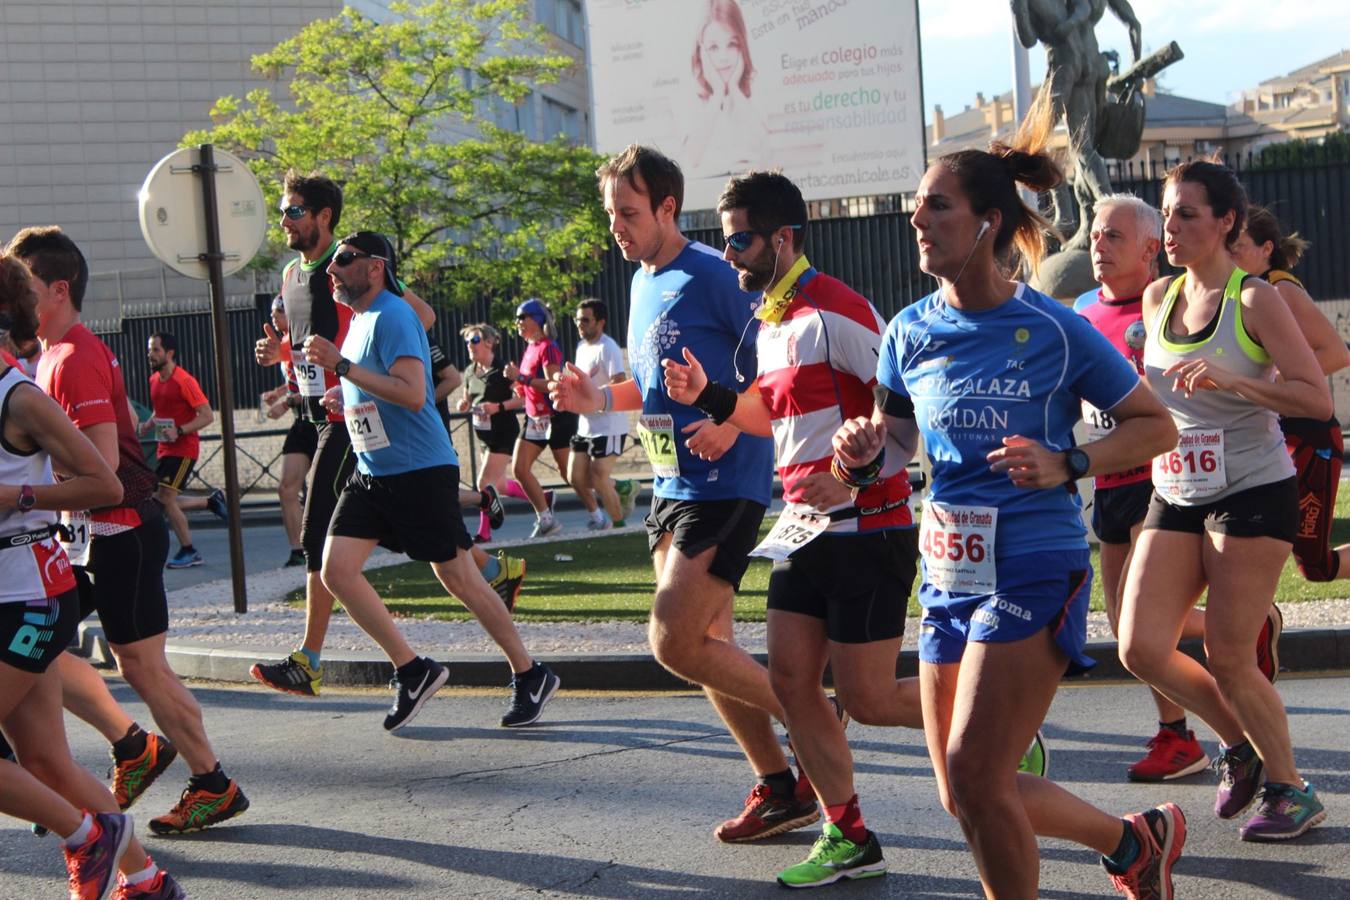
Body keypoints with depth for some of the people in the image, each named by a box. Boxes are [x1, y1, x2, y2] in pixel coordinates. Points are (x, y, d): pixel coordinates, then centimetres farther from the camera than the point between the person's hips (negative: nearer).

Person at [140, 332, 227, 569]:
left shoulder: (184, 380, -15)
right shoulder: (154, 380, 10)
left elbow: (207, 416, -17)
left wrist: (179, 431, -26)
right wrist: (148, 426, 5)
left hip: (184, 448, -9)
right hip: (164, 449, 9)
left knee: (165, 498, -14)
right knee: (159, 500, 7)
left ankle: (188, 551, 0)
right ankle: (212, 501, 26)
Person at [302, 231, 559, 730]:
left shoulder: (392, 317, -14)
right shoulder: (358, 321, 15)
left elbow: (412, 394, -27)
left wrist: (341, 365, -26)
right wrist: (343, 398, 10)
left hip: (420, 470, -9)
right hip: (371, 473, 9)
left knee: (458, 578, -3)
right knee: (336, 569, -3)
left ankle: (531, 676, 11)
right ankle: (412, 670, 6)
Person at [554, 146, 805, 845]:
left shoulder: (711, 275, -13)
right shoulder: (644, 282, 14)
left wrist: (735, 420, -27)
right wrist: (598, 399, 6)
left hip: (723, 484, -9)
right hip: (671, 484, 9)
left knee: (676, 643, -14)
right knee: (705, 645, 11)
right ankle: (779, 789, 21)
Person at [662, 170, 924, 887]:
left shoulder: (835, 312, -16)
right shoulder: (769, 322, 13)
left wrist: (854, 480, -27)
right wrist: (707, 395, 9)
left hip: (865, 528, -9)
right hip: (806, 529, 9)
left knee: (866, 699, -4)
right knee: (790, 682, 6)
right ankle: (849, 841, 15)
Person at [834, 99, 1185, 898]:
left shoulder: (1054, 330, -10)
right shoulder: (911, 332, 3)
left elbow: (1156, 426, -2)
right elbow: (897, 432, 17)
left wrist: (1065, 464, -18)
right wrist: (866, 453, -6)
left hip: (1034, 571, -6)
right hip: (948, 574, 6)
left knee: (973, 772, -15)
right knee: (965, 795, 10)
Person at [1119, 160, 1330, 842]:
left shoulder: (1254, 300, -10)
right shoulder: (1157, 299, 9)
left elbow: (1318, 398, -17)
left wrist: (1230, 379, -27)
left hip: (1253, 494, -6)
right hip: (1175, 498, 6)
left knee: (1228, 658, -4)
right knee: (1141, 649, -4)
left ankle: (1290, 789, 17)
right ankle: (1238, 742, 23)